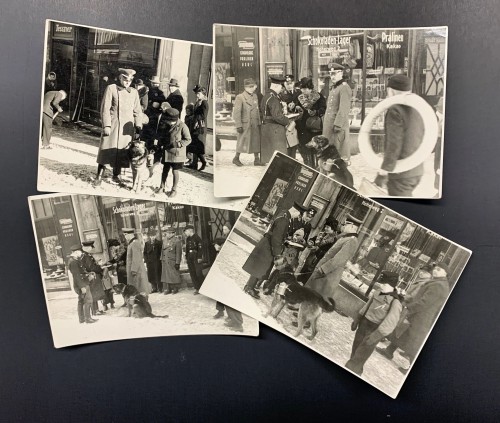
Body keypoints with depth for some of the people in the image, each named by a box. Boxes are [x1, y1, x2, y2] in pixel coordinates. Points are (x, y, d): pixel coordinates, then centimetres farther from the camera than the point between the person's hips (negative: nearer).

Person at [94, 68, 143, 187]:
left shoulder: (134, 92, 11)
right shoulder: (111, 88, 0)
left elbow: (137, 111, 13)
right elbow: (105, 108, -4)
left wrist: (138, 127, 4)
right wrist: (106, 126, -12)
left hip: (127, 127, 3)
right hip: (112, 124, -3)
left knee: (122, 151, 5)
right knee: (107, 149, -4)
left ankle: (116, 176, 19)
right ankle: (99, 176, 5)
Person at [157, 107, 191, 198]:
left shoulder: (182, 127, -16)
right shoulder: (168, 125, 4)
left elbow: (188, 140, -13)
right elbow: (164, 136, 19)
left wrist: (178, 144, -24)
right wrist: (162, 142, 1)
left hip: (177, 153, -6)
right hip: (167, 152, 6)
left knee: (175, 171, 3)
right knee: (165, 169, 15)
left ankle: (174, 190, 18)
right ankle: (162, 187, 29)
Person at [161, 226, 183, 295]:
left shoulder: (177, 241, -10)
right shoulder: (164, 240, 10)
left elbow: (178, 253, -12)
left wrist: (177, 263, -15)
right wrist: (162, 259, 13)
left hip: (173, 261, -6)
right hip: (165, 261, 6)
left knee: (174, 275, 1)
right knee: (166, 275, 7)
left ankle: (175, 288, 12)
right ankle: (167, 289, 14)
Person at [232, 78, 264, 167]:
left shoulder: (255, 96, 13)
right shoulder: (240, 97, -8)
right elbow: (236, 112, -12)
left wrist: (259, 122, 14)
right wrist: (238, 125, -16)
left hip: (255, 124, 6)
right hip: (245, 124, -6)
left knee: (257, 141, 6)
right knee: (243, 141, 1)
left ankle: (256, 159, 15)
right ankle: (236, 158, 17)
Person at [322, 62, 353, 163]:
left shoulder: (344, 87, -12)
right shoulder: (333, 87, 18)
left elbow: (344, 109, -19)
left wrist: (338, 124, -23)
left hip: (339, 124, -9)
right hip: (329, 124, 9)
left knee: (340, 148, -2)